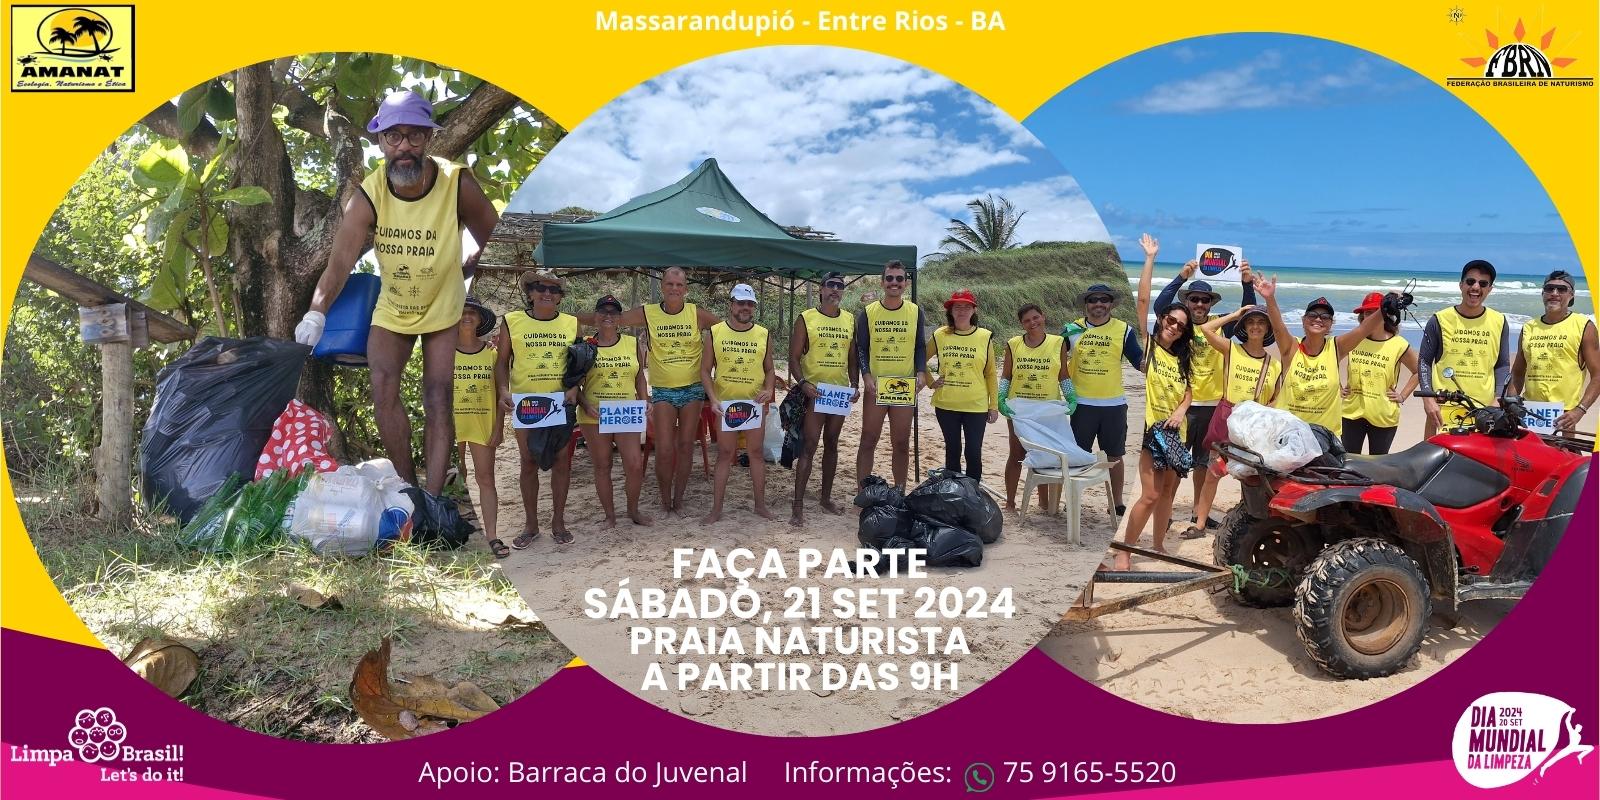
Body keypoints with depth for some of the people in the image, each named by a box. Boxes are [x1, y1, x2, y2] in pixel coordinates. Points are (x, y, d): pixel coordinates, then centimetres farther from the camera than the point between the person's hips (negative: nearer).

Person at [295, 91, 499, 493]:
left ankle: (431, 502, -4)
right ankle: (408, 488, 9)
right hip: (392, 310, 2)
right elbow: (340, 262, -25)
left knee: (438, 402, -6)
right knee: (383, 394, -6)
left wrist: (453, 275, -6)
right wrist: (317, 312, -37)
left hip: (444, 310, -2)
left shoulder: (458, 184, -23)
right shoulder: (367, 197, -19)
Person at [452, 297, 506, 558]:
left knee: (486, 478, -1)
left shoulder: (492, 354, 4)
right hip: (452, 422, 0)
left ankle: (492, 536, -2)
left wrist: (499, 427, -1)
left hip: (483, 423, 0)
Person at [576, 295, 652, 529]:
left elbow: (640, 379, 14)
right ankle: (610, 516, 19)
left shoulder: (633, 344, 7)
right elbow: (575, 383, 4)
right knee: (602, 466, 6)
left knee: (635, 465, -5)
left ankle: (633, 510, 17)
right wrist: (586, 406, -11)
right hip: (594, 417, -1)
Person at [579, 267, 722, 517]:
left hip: (693, 388, 1)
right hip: (662, 391, -1)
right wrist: (569, 318, -10)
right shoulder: (647, 314, -4)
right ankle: (665, 501, 13)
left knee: (685, 446, 6)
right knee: (664, 450, -6)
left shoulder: (698, 314, -3)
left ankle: (679, 499, 19)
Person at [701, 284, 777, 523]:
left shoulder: (764, 335, 3)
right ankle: (716, 509, 10)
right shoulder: (714, 333, -2)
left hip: (755, 403, 1)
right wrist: (713, 399, -12)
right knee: (725, 454, 3)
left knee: (756, 452, 8)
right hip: (725, 404, -1)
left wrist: (769, 390, -9)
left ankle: (760, 505, 18)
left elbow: (769, 369, 11)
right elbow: (705, 371, 0)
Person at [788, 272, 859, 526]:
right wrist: (802, 382, -20)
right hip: (813, 391, -5)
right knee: (809, 447, -9)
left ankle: (826, 496, 24)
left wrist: (855, 385, 2)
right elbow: (794, 357, -5)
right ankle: (798, 505, -8)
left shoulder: (850, 321, 11)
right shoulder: (806, 319, -3)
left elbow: (853, 358, 16)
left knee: (831, 445, 13)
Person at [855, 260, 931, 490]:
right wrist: (866, 374, -12)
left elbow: (920, 347, 9)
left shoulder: (915, 312, 4)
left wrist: (921, 372, -7)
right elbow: (861, 348, 2)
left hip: (905, 387, 1)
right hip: (876, 386, -1)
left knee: (901, 443, 8)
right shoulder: (868, 312, 1)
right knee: (868, 440, 0)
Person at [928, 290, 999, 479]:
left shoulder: (984, 337, 0)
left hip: (976, 406, -1)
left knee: (973, 453, -2)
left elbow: (990, 374, 3)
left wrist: (994, 406, 2)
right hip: (946, 405, 2)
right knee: (952, 451, 11)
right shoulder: (940, 335, 1)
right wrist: (931, 382, 3)